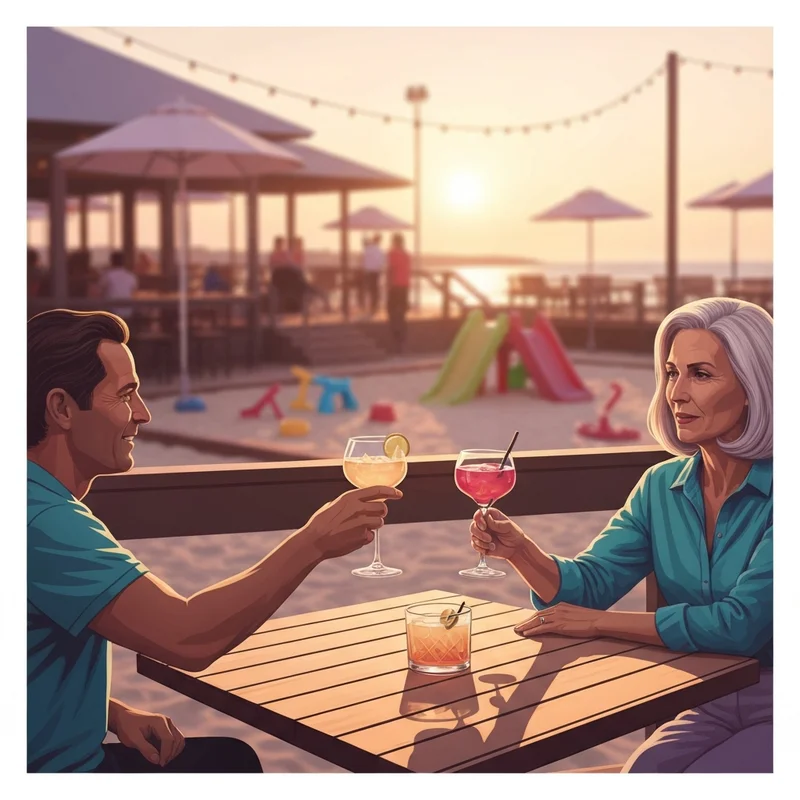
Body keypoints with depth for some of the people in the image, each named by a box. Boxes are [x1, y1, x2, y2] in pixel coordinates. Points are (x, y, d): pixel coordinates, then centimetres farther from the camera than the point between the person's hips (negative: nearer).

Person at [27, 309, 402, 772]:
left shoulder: (46, 504, 6)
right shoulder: (44, 519, -27)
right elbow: (186, 638, -32)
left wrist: (115, 713, 1)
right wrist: (315, 542, -25)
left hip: (69, 753, 9)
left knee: (230, 756, 18)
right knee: (226, 759, 6)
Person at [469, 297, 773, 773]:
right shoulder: (662, 487, 4)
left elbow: (742, 623, -24)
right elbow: (589, 582, 0)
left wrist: (597, 623, -18)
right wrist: (519, 551, -22)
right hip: (711, 706, 4)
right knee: (643, 774, -23)